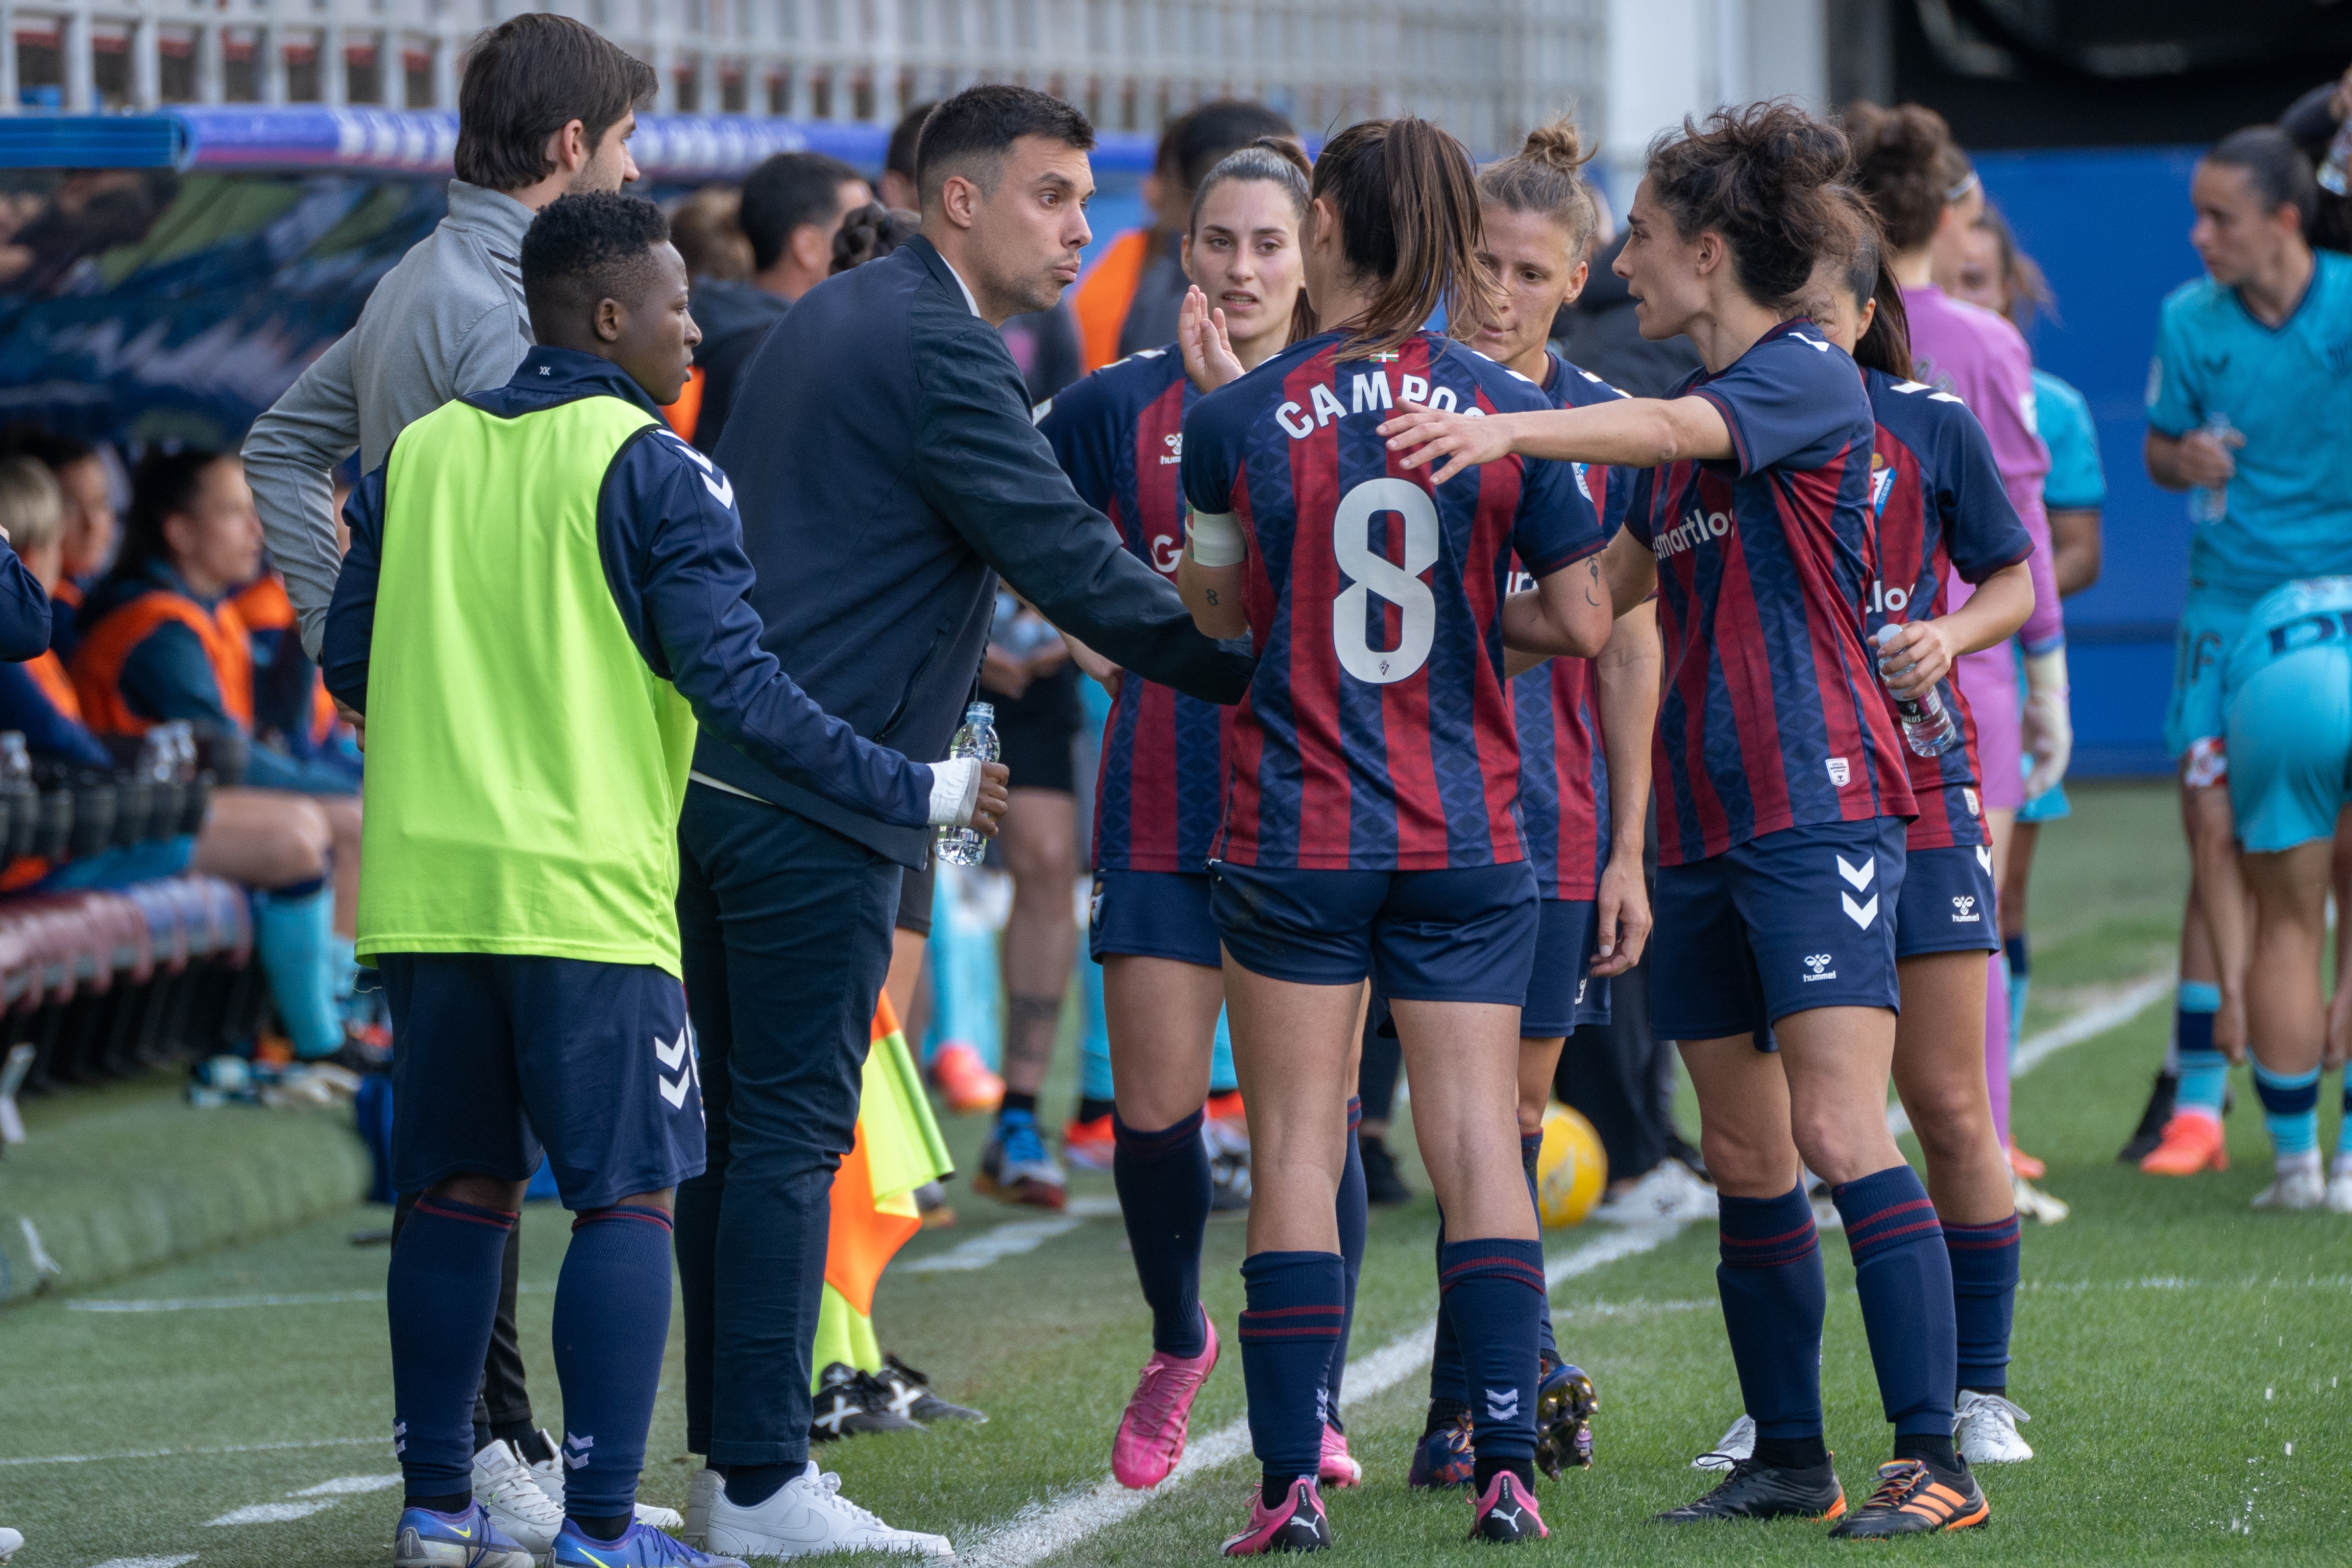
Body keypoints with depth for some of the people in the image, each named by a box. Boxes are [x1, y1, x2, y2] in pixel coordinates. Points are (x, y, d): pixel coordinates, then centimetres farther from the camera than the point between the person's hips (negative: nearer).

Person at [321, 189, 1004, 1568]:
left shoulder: (417, 454, 10)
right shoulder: (650, 470, -7)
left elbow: (350, 664, 14)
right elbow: (736, 685, -12)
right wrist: (919, 792, -6)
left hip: (427, 884, 6)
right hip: (588, 887, -6)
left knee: (461, 1189, 13)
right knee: (629, 1195, -1)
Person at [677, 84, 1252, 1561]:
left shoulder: (830, 318, 19)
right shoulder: (940, 349, -12)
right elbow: (1069, 561, -16)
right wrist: (1249, 670, -10)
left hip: (713, 766, 10)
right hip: (817, 801, -10)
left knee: (738, 1128, 11)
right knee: (791, 1131, -8)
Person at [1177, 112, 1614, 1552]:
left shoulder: (1243, 416, -6)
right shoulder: (1509, 414, -3)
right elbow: (1583, 622, -2)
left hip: (1294, 837, -1)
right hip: (1468, 839, 1)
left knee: (1297, 1150, 3)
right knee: (1481, 1146, 5)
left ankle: (1294, 1482, -2)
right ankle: (1508, 1463, -1)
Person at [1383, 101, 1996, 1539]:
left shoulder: (1810, 375, -8)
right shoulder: (1689, 427, 18)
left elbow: (1674, 430, -29)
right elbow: (1602, 589, 27)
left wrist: (1506, 432, -42)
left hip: (1817, 804, -9)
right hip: (1704, 823, 9)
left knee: (1839, 1134, -15)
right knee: (1745, 1162, 9)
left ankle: (1936, 1463, -15)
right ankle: (1791, 1461, 16)